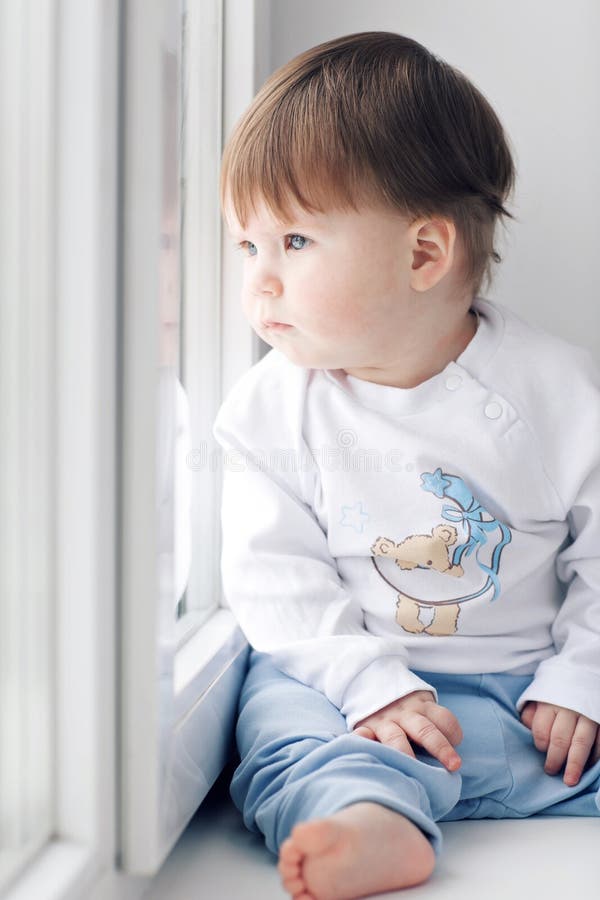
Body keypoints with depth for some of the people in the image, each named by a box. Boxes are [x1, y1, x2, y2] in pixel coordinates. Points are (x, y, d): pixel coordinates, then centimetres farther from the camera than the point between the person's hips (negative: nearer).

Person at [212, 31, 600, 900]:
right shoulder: (271, 407, -5)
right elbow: (276, 578, -7)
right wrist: (369, 681, -19)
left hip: (530, 685, 1)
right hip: (351, 674, 0)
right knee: (280, 709, -28)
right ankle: (373, 824, -46)